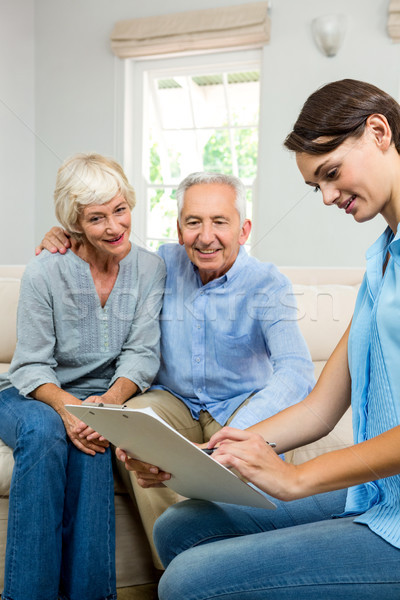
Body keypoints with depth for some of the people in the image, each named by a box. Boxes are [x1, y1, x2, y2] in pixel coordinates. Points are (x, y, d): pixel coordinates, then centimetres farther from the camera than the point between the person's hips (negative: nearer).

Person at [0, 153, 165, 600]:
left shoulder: (149, 269, -5)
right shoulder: (44, 271, -12)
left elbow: (142, 354, -8)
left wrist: (109, 400, -29)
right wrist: (66, 405, -33)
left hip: (102, 396, 1)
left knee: (90, 437, -32)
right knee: (44, 430, -34)